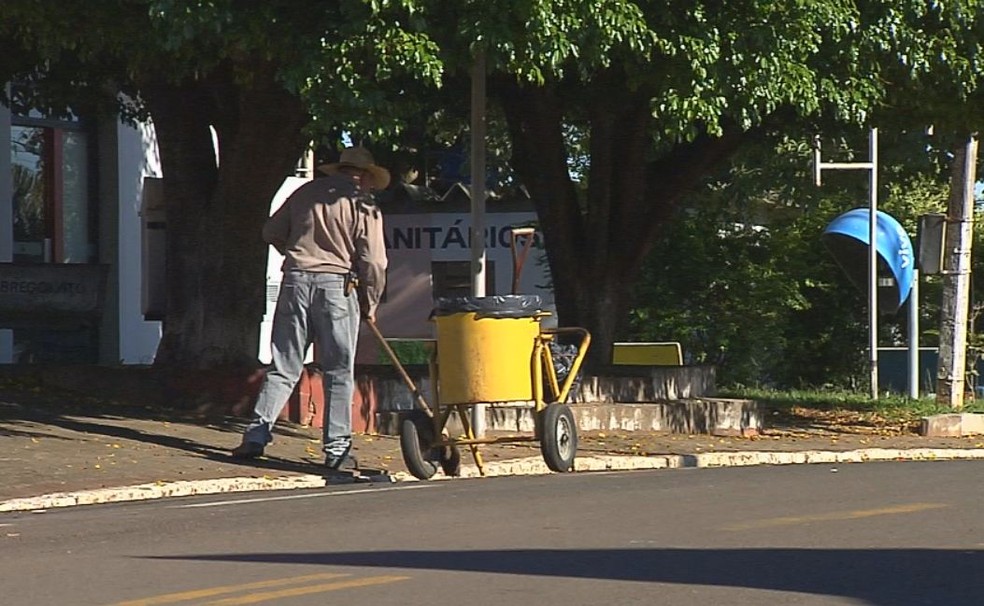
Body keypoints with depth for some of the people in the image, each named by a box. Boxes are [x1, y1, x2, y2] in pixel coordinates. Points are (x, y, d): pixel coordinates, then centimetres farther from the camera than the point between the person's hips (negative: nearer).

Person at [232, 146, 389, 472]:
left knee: (283, 368, 9)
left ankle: (256, 436, 1)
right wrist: (370, 304, 8)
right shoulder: (363, 204, 0)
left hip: (295, 281, 3)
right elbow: (373, 262, -5)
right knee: (339, 374, 5)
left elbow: (272, 232, 19)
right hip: (337, 285, -3)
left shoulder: (307, 192, 12)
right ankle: (337, 448, 3)